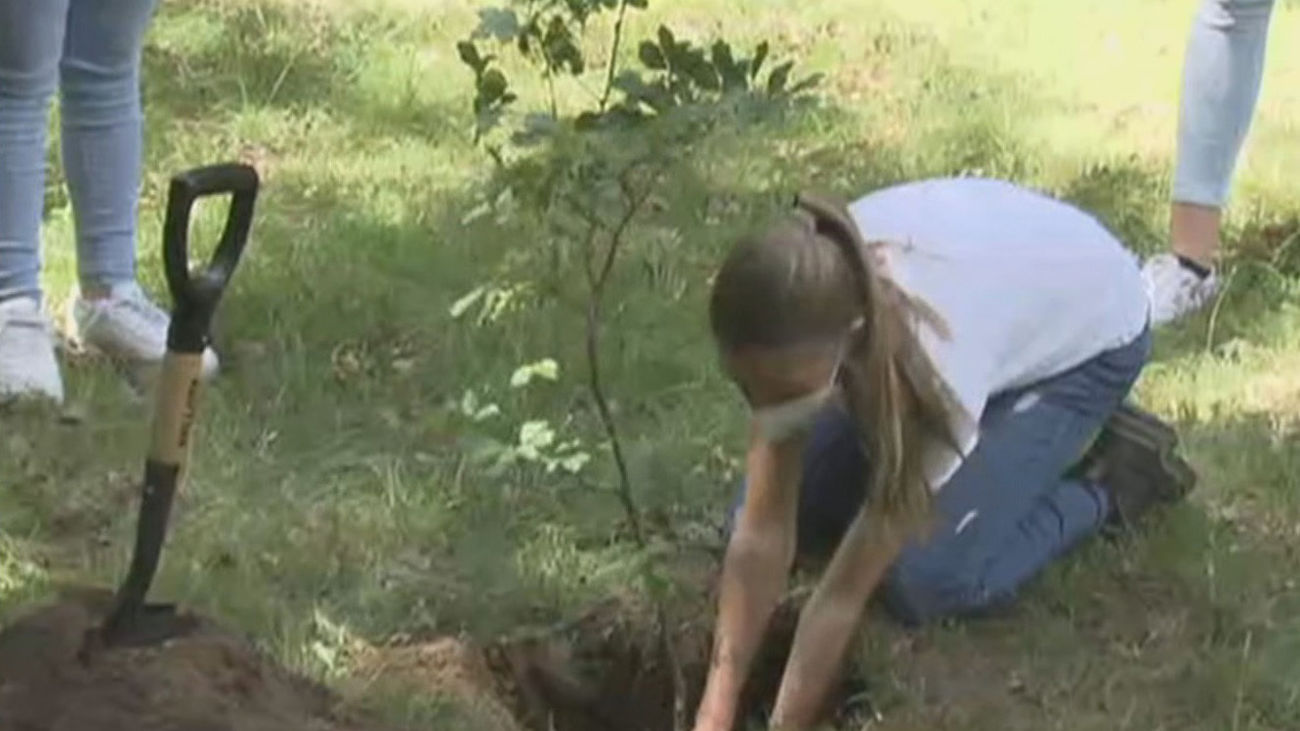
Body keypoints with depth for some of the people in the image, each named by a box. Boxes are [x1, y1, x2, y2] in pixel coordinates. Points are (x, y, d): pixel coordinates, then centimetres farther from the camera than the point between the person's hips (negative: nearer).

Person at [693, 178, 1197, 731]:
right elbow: (762, 536, -24)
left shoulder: (934, 366, -44)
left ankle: (1109, 482, 5)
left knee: (926, 579, -18)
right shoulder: (804, 322, -30)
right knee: (791, 511, -1)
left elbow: (846, 591, -34)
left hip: (1089, 334, -5)